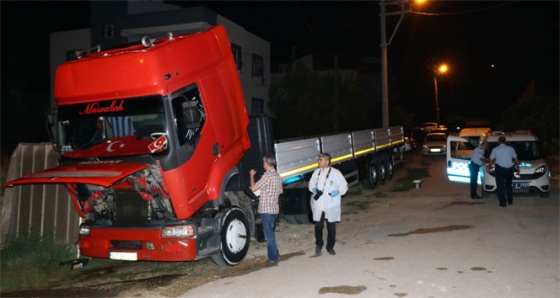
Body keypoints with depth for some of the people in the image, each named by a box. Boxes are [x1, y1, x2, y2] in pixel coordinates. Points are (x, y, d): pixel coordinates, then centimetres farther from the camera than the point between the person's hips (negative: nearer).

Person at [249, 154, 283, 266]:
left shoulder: (267, 176, -18)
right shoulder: (277, 176, 10)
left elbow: (253, 188, -18)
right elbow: (281, 191, 22)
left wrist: (251, 175, -4)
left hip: (266, 209, -9)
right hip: (274, 209, 9)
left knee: (269, 235, -2)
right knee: (270, 233, 20)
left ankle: (273, 259, 1)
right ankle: (275, 255, 27)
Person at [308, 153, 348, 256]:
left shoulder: (336, 173, -5)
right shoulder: (316, 172, 5)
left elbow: (344, 185, 1)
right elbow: (311, 183, 18)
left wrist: (338, 191, -18)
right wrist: (313, 188, -4)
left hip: (331, 206, -2)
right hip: (318, 205, 2)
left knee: (331, 227, 7)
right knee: (318, 226, 5)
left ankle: (330, 247, 24)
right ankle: (319, 245, 27)